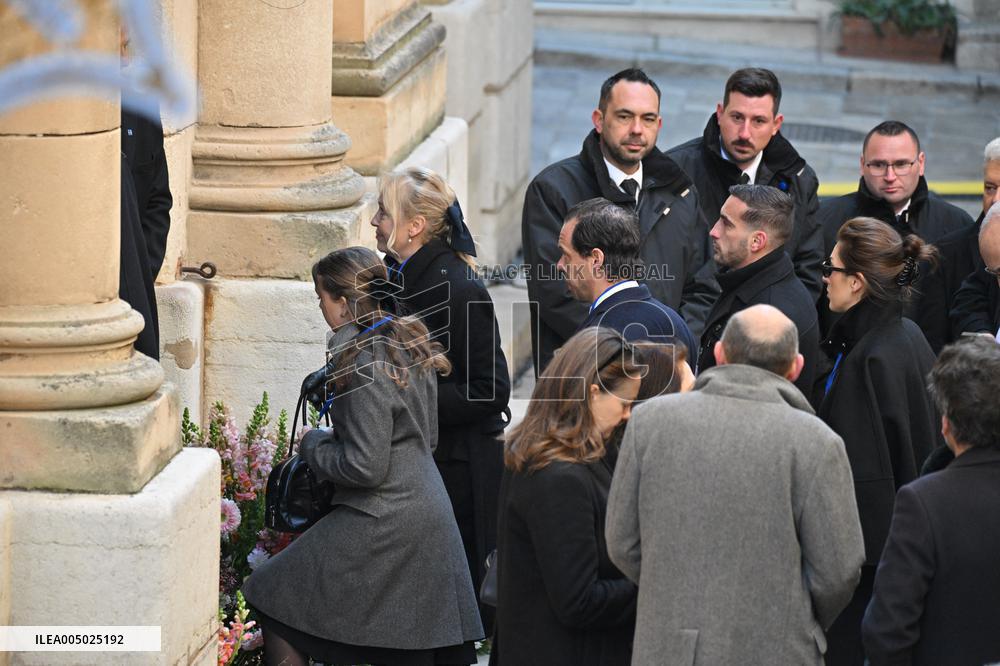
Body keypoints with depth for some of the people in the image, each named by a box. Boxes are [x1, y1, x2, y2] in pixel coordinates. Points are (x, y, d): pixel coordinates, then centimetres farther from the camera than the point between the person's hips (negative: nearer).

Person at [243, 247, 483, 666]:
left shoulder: (367, 365, -19)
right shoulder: (408, 344, 10)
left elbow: (364, 467, -20)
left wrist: (313, 445, -3)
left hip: (382, 521, -9)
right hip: (428, 510, 9)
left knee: (275, 599, 4)